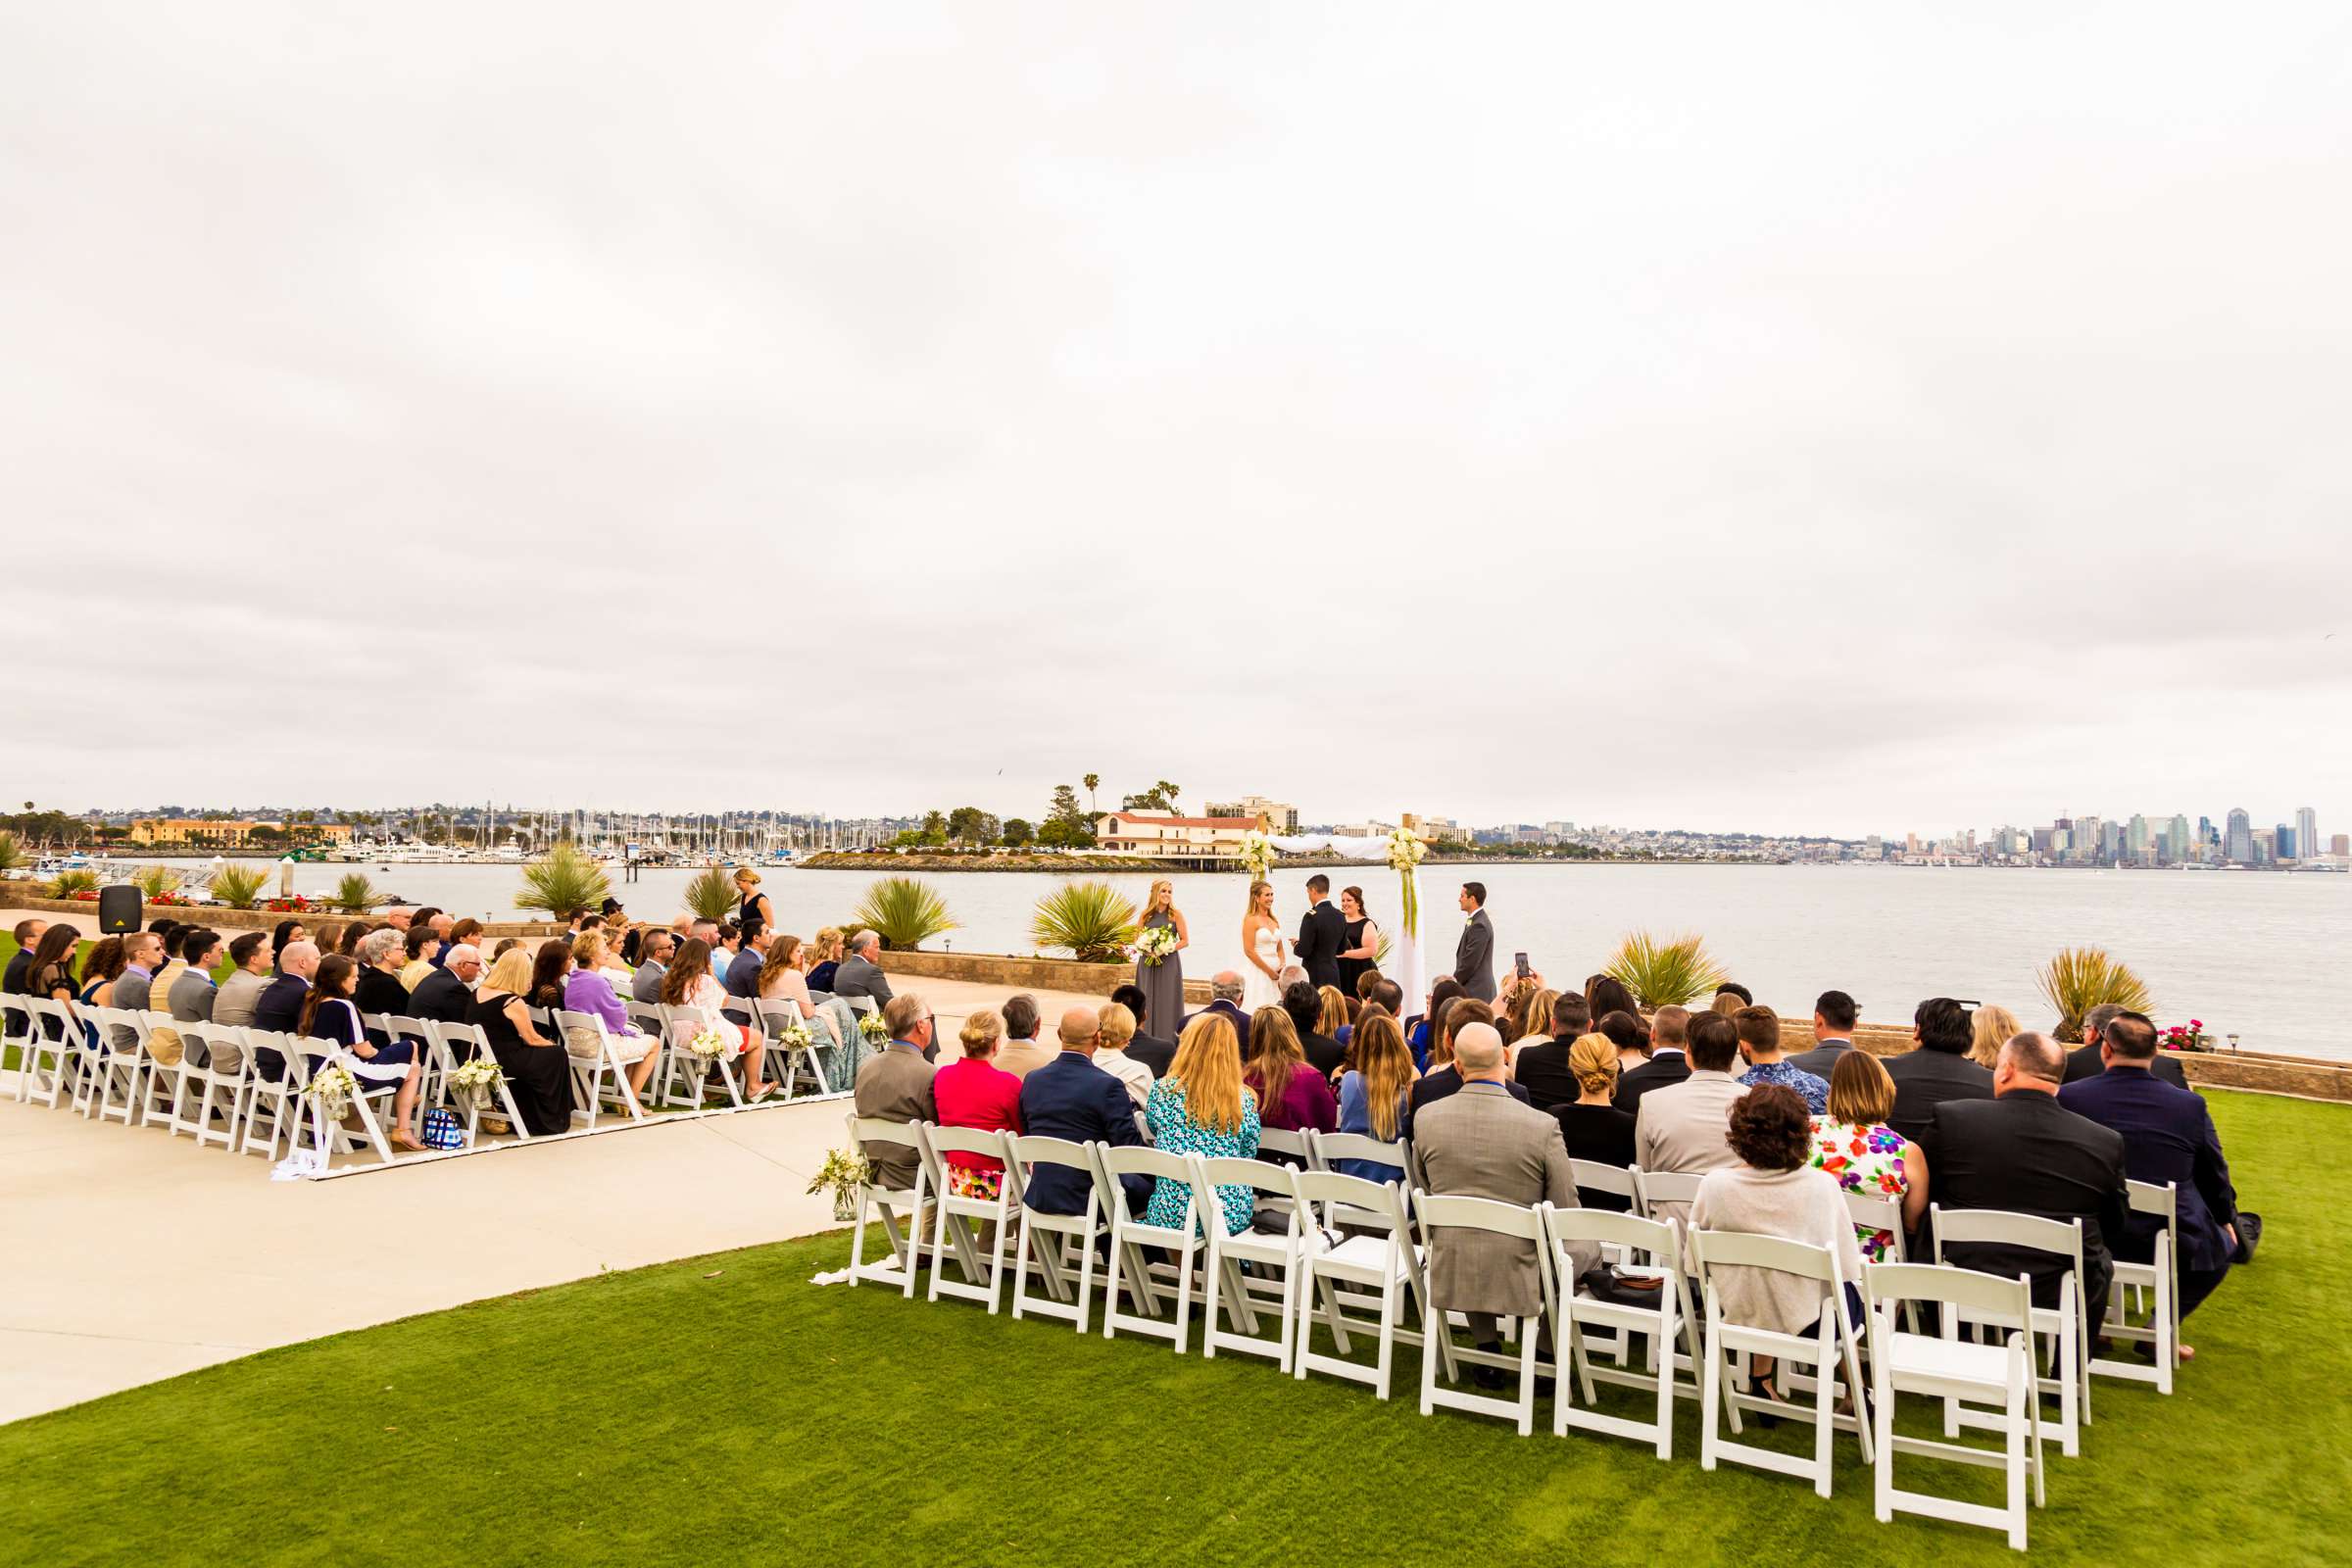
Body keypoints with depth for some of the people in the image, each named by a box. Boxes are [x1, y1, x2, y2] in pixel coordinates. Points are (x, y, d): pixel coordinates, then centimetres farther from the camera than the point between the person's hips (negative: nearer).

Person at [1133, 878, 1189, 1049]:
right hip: (1147, 964, 3)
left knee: (1167, 1001, -2)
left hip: (1169, 963, -3)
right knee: (1147, 1001, 5)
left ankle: (1168, 1040, 3)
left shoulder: (1176, 914, -2)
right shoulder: (1146, 914, 6)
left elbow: (1185, 941, -3)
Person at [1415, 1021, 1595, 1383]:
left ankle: (1487, 1348, 31)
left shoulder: (1425, 1118, -8)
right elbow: (1566, 1214, -8)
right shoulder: (1543, 1126, -17)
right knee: (1588, 1245, 26)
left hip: (1449, 1274, 3)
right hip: (1519, 1278, -2)